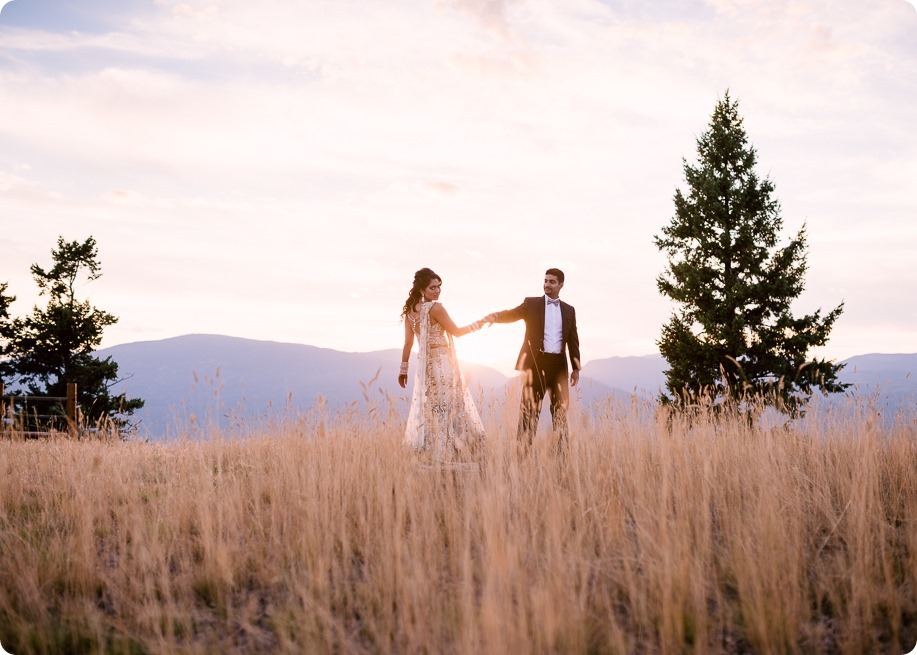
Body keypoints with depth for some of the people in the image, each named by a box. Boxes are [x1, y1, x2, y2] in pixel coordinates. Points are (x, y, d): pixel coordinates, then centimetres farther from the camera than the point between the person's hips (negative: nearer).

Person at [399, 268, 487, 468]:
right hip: (442, 363, -7)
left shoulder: (410, 310, 4)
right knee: (448, 408, -1)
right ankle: (446, 458, -2)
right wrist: (477, 324, 10)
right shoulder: (435, 308, -14)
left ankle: (424, 454, 14)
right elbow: (456, 331, -5)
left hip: (424, 364, 7)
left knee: (427, 409, 12)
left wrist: (403, 368, 12)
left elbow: (408, 342, 6)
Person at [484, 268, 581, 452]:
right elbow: (512, 314, -7)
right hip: (535, 361, -3)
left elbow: (573, 340, 13)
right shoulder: (532, 303, 6)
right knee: (530, 408, -2)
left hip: (558, 363, 3)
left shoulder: (569, 310, 13)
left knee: (561, 408, 4)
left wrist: (576, 367, 8)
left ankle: (561, 450, 10)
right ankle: (523, 449, 0)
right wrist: (495, 316, -29)